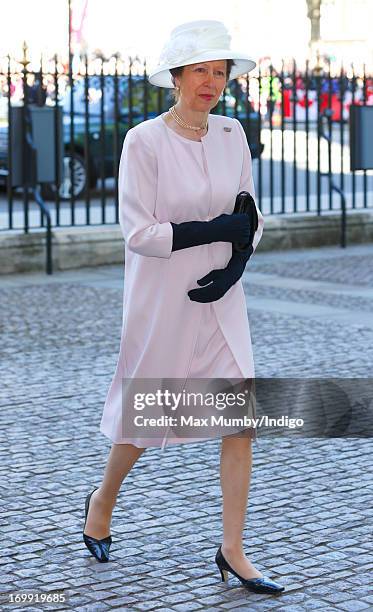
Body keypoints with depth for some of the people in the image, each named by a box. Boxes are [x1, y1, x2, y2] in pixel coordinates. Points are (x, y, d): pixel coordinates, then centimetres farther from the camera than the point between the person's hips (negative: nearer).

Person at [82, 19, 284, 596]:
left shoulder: (231, 134, 4)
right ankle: (103, 501, 40)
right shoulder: (144, 141, -13)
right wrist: (217, 231, -20)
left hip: (220, 299, 5)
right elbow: (138, 231, -17)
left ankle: (232, 550, 7)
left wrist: (237, 262, -9)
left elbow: (249, 215, 10)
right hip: (161, 302, -4)